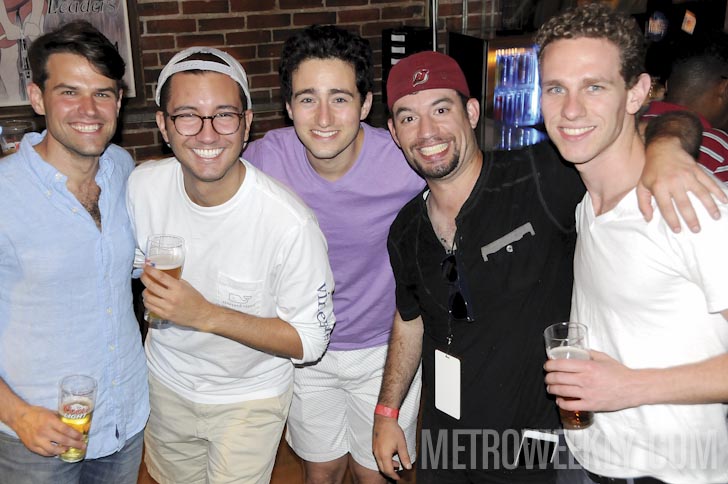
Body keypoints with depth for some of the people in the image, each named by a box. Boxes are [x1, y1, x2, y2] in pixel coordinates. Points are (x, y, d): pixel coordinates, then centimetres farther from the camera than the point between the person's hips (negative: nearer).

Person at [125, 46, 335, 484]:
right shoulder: (142, 185, -17)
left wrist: (206, 315, -34)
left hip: (250, 396, -4)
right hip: (166, 382, 5)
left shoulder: (291, 223, -32)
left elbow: (310, 340, -25)